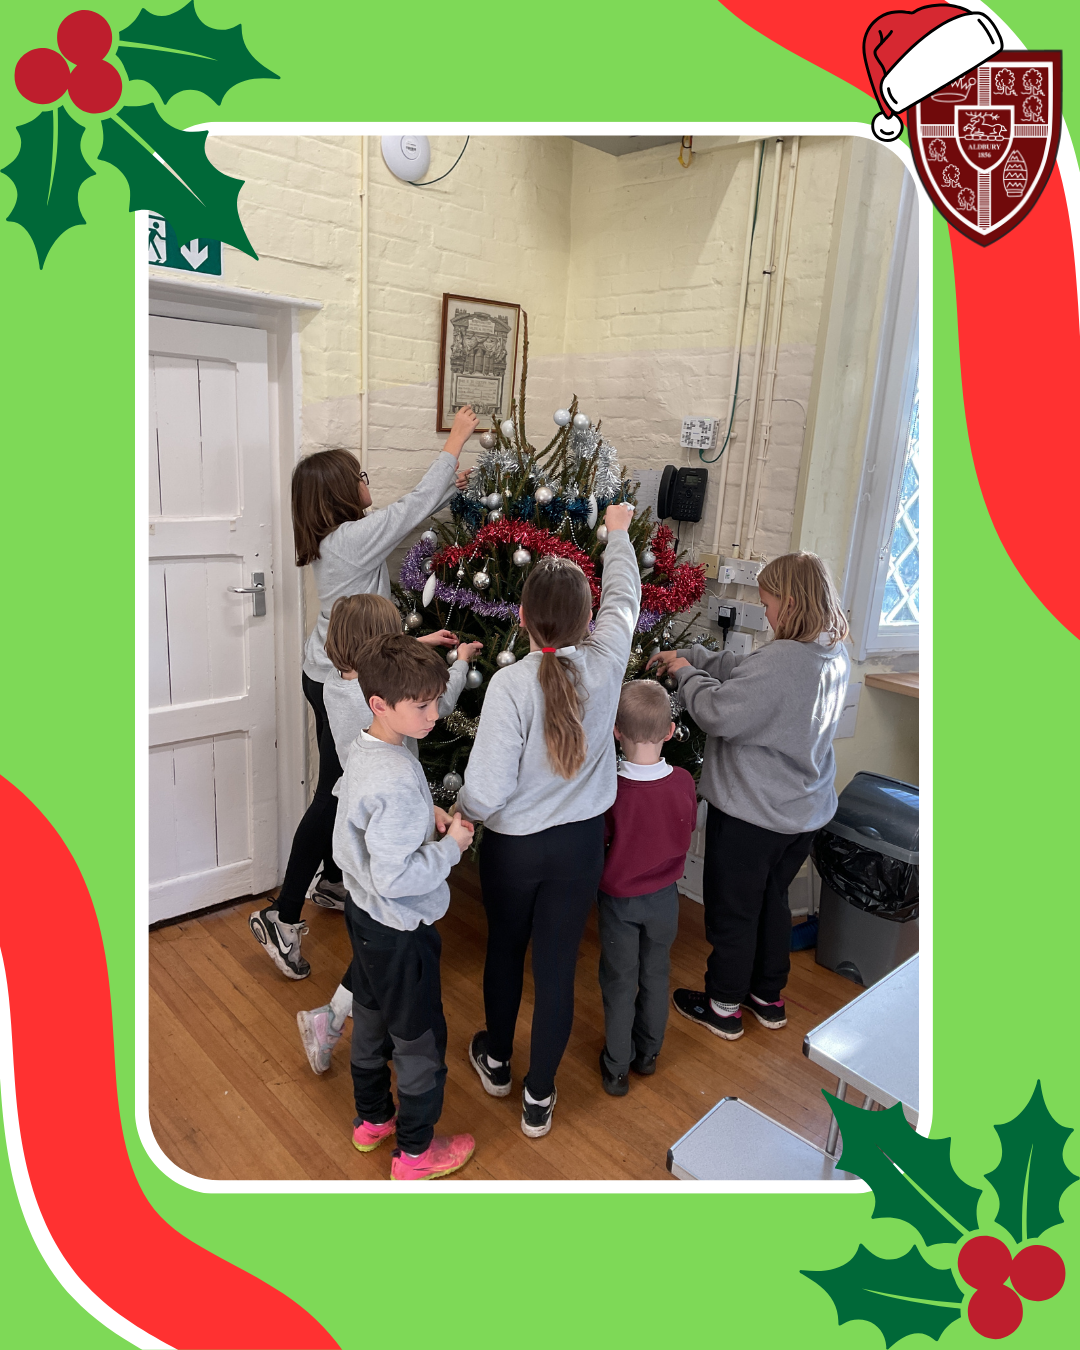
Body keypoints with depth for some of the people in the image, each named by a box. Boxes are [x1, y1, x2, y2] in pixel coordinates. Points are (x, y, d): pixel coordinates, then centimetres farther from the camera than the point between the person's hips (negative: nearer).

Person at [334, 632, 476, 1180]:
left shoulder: (363, 747, -4)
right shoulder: (398, 782, -33)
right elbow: (395, 878, -32)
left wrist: (428, 818, 0)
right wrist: (451, 846, -20)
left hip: (362, 912, 9)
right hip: (400, 930, -9)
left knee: (371, 1017, 26)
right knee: (420, 1039, 12)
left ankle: (372, 1119, 48)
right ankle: (415, 1152, 32)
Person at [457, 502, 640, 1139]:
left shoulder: (510, 684, -25)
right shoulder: (605, 662, -14)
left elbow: (485, 791, -24)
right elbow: (626, 598, 8)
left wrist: (458, 812, -1)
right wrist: (618, 531, 24)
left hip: (513, 846, -2)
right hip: (581, 844, 2)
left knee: (505, 949, 23)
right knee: (557, 966, 14)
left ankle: (497, 1061, 47)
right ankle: (539, 1096, 30)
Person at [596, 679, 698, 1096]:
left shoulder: (609, 789, -29)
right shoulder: (683, 783, -19)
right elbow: (687, 831, -1)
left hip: (619, 899, -3)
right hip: (664, 897, 3)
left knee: (619, 983, 15)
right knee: (655, 976, 23)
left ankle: (616, 1068, 30)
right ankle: (648, 1053, 41)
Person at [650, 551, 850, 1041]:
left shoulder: (781, 660, -30)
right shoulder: (835, 656, 0)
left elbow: (718, 712, -27)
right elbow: (743, 670, 7)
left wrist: (687, 673, -10)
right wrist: (690, 656, 5)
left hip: (751, 813, -8)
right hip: (804, 811, 9)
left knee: (733, 909, 11)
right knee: (772, 900, 25)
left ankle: (723, 1006, 30)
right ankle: (768, 997, 41)